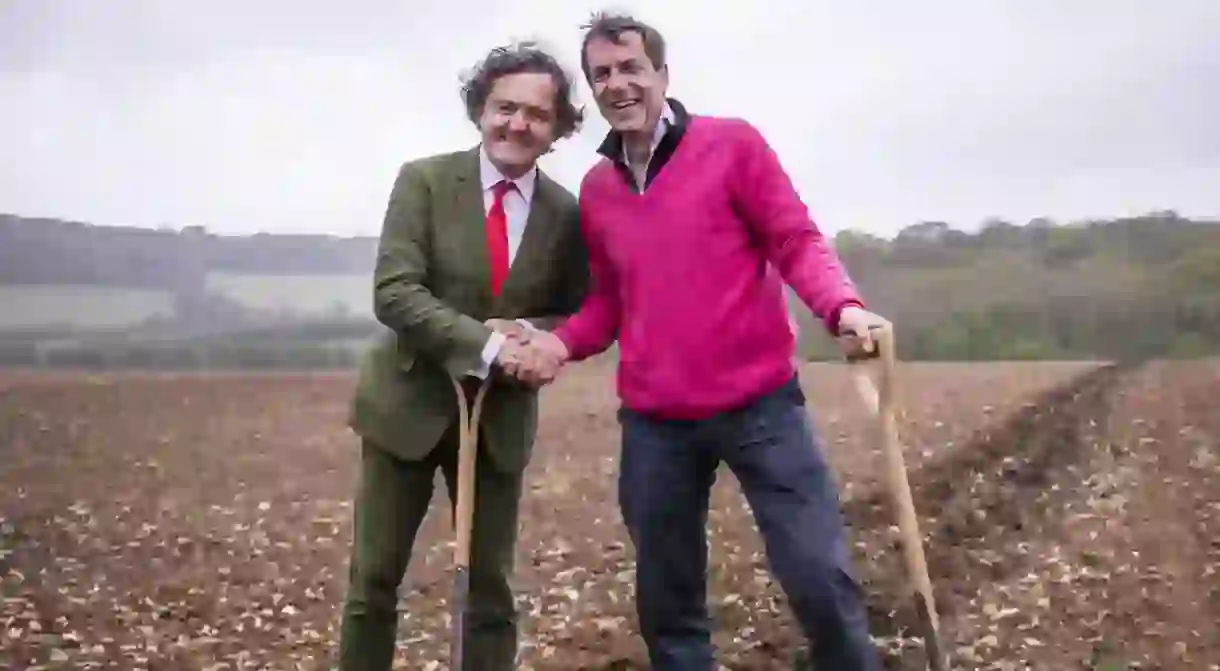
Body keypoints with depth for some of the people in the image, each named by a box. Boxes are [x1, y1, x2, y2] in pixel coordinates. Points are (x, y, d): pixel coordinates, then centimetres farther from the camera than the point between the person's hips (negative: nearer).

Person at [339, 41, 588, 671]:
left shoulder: (567, 213, -1)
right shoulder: (424, 180, -8)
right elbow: (393, 292, -16)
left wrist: (531, 334, -19)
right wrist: (484, 344, -28)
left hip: (501, 418, 2)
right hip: (409, 404, -1)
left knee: (491, 589, 9)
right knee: (373, 581, 7)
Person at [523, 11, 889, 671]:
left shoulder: (733, 144, -3)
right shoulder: (595, 188, 10)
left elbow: (797, 242, -5)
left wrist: (843, 308, -24)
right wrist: (560, 343, -3)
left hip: (758, 402, -4)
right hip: (654, 421, 4)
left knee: (820, 578, -6)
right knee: (666, 601, 13)